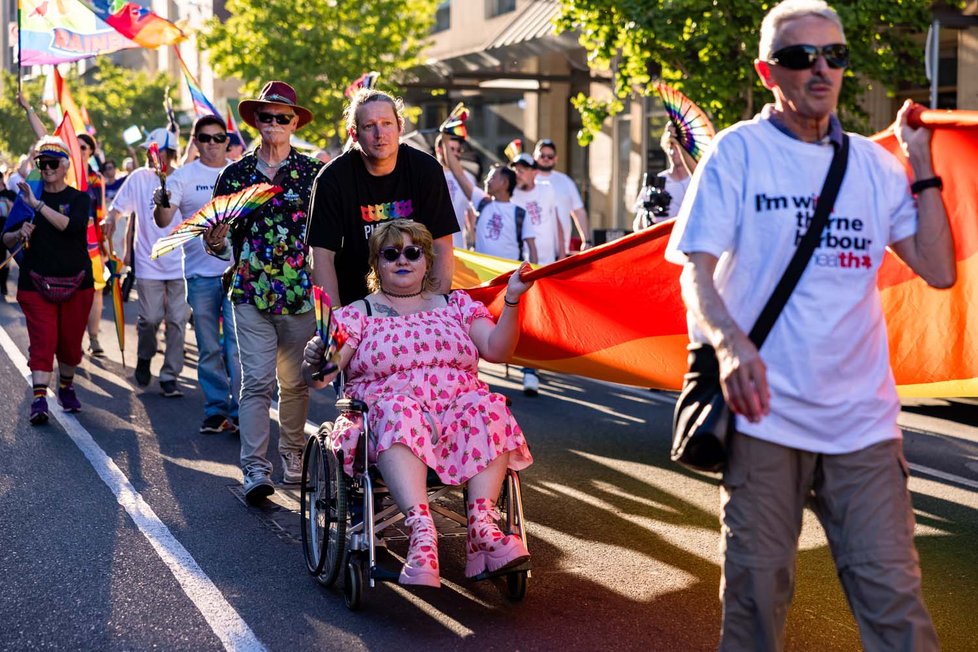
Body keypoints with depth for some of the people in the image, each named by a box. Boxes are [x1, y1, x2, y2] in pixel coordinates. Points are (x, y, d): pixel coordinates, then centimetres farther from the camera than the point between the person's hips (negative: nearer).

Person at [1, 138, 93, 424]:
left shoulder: (79, 198, 1)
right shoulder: (26, 197, 7)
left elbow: (73, 226, -21)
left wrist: (37, 205, -26)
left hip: (76, 283, 0)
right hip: (37, 284, 0)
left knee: (70, 342, 9)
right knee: (42, 341, -12)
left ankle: (66, 387, 33)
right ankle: (39, 399, -17)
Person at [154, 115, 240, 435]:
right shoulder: (184, 176, 2)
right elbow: (163, 221, -9)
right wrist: (161, 205, -31)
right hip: (201, 274, 0)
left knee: (238, 346, -5)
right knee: (209, 349, 7)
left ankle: (240, 412, 1)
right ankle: (216, 410, 15)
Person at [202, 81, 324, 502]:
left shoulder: (313, 172, 4)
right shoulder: (235, 174, 7)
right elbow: (223, 241, 11)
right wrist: (215, 242, -12)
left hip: (301, 292, 0)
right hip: (251, 292, 0)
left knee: (295, 381, 10)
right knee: (256, 381, -7)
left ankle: (292, 453, 26)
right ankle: (255, 468, -9)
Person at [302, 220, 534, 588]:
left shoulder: (456, 305, 21)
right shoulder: (358, 314, 14)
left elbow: (497, 350, 5)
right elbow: (319, 377, 1)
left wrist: (512, 300, -10)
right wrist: (315, 361, -24)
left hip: (457, 409, 2)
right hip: (385, 410, -2)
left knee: (489, 409, -30)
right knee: (399, 412, -37)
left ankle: (481, 525, -42)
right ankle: (422, 532, -53)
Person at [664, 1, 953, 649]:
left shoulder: (871, 162, 11)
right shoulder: (739, 151, 0)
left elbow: (939, 269, 6)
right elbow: (698, 271, -6)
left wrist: (921, 162, 3)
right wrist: (729, 341, -26)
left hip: (861, 417, 3)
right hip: (765, 409, -2)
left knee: (892, 590, 0)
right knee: (758, 587, 6)